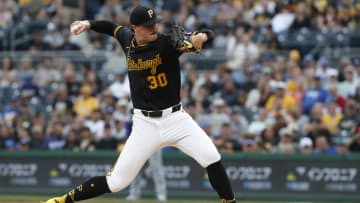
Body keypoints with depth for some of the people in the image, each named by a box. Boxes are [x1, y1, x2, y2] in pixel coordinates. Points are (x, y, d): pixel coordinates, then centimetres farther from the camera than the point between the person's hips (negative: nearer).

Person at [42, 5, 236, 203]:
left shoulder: (166, 42, -12)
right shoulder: (128, 40, 0)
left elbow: (201, 38, -28)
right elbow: (114, 28, 25)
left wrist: (199, 38, -50)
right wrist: (88, 24, 14)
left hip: (175, 118, -1)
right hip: (145, 124, 1)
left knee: (212, 158, -19)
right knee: (117, 181, -2)